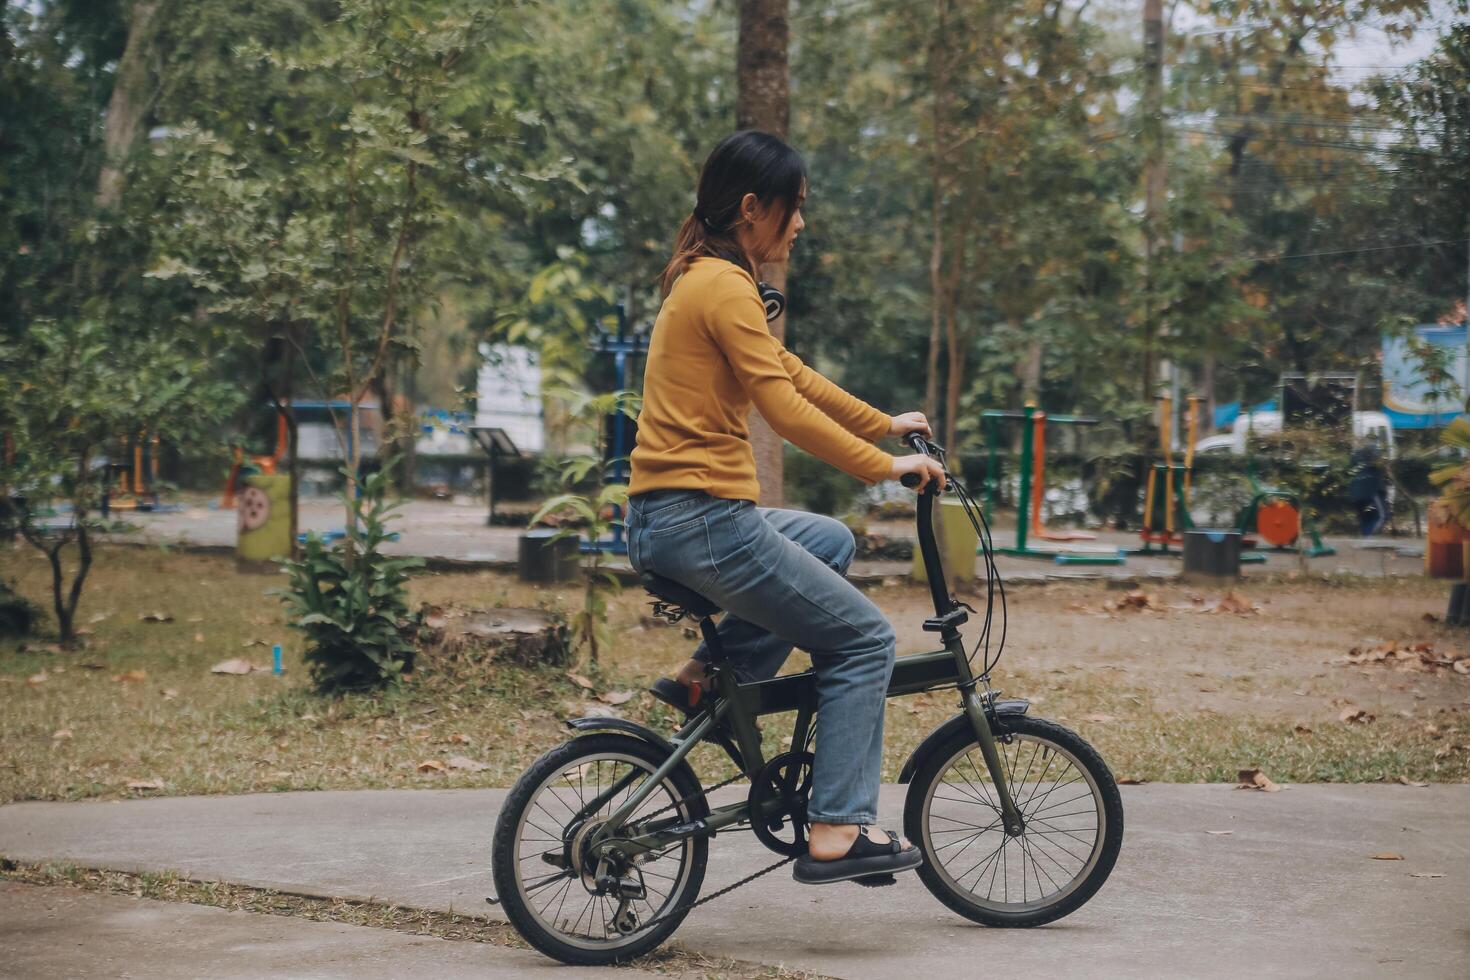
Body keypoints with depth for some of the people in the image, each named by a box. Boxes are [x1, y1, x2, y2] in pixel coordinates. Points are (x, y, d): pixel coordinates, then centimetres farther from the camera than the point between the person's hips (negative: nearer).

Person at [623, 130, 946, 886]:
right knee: (864, 639, -1)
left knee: (832, 541, 30)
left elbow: (792, 372, 25)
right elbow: (786, 409, -19)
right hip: (703, 518, -10)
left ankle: (711, 674, 16)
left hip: (665, 518, 10)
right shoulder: (725, 286, -13)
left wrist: (885, 424, 28)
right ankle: (837, 831, -3)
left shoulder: (704, 279, 18)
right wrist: (886, 466, -13)